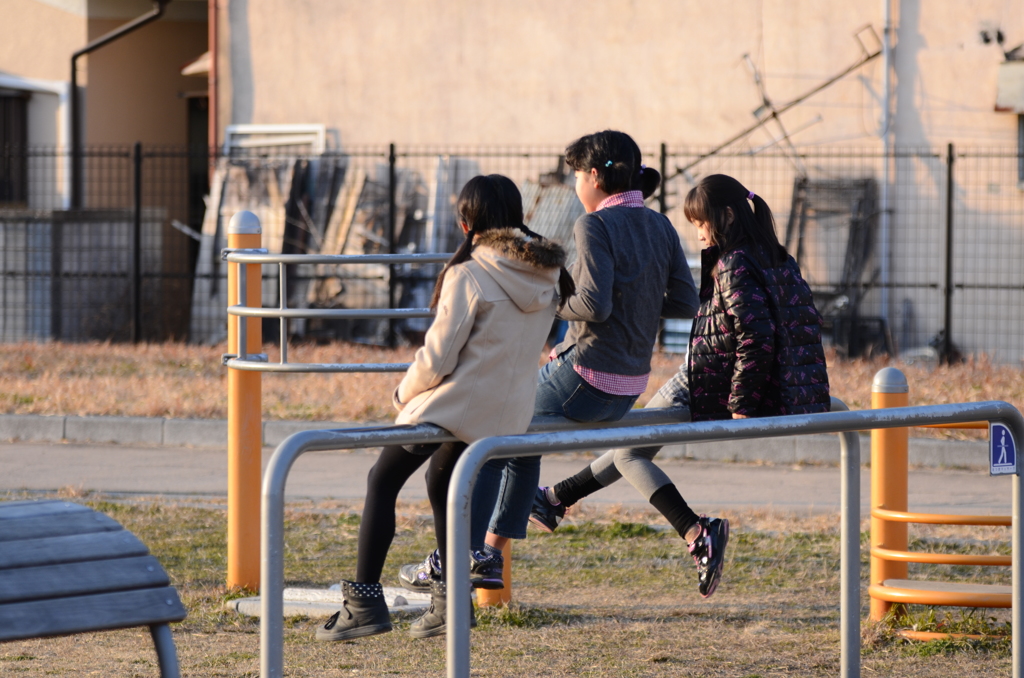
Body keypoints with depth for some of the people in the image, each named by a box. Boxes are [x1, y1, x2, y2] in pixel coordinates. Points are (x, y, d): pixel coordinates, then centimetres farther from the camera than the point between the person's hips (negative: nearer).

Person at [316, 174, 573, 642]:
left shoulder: (469, 274, -17)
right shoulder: (547, 276, 4)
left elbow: (436, 360, -16)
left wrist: (405, 391, 4)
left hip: (454, 403, -7)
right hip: (509, 413, 7)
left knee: (382, 481, 7)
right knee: (441, 482, 27)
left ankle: (365, 602, 2)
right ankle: (447, 603, 24)